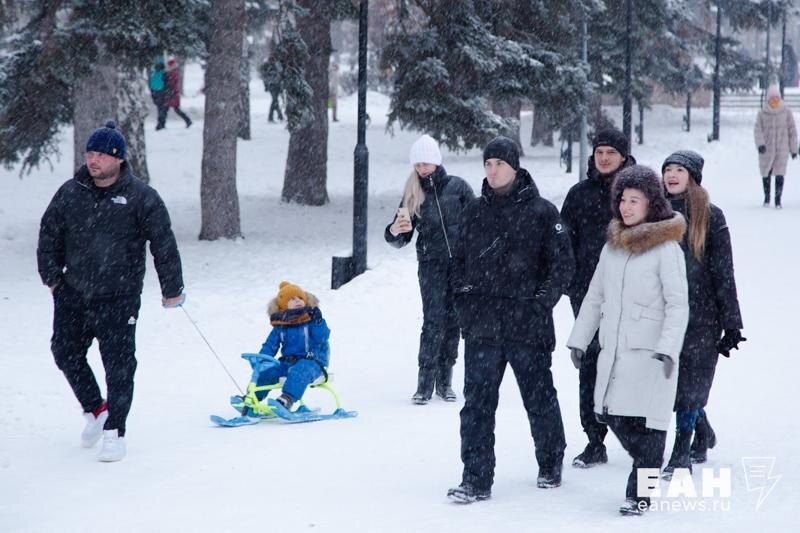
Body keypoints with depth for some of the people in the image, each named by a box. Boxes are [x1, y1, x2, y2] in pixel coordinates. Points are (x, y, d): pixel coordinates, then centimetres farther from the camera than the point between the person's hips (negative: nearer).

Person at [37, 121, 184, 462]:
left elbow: (164, 245, -3)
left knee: (119, 365, -3)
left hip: (118, 297, -4)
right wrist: (52, 277, 10)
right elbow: (49, 235, 14)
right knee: (66, 353, 9)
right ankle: (94, 409, 31)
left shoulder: (141, 197, -7)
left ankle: (114, 431, 8)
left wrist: (172, 290, -1)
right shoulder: (70, 193, 4)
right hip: (73, 294, 4)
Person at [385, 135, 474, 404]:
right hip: (431, 263, 0)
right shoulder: (413, 194, 5)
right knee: (434, 320, -12)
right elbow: (400, 240, 5)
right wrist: (395, 231, -19)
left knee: (453, 321, 4)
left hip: (461, 262, 0)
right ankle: (425, 382, -11)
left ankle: (445, 380, 12)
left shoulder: (458, 186, 2)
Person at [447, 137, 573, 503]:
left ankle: (550, 465, 29)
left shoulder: (541, 212, -3)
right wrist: (464, 302, 7)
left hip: (527, 324, -3)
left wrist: (541, 302, -9)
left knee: (539, 397, 10)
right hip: (481, 324, 3)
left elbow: (562, 263, -2)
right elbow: (460, 260, 19)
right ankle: (477, 479, -2)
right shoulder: (474, 212, 10)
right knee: (477, 401, -3)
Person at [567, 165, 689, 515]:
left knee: (646, 421, -6)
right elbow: (594, 297, 20)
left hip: (650, 352, -6)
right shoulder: (612, 246, 13)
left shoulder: (666, 248, -7)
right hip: (613, 349, 6)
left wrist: (668, 349, -20)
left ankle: (639, 493, 3)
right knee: (614, 415, 6)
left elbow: (678, 305, -11)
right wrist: (579, 339, 16)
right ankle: (649, 470, 26)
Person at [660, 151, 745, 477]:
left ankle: (682, 453, 6)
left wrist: (731, 324, -4)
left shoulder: (710, 217, -3)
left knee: (689, 382, -2)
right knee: (678, 381, 8)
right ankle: (703, 433, 31)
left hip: (701, 314, -4)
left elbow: (723, 273, -2)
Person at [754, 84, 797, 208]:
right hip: (766, 149, 1)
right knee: (766, 175, 12)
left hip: (782, 149, -1)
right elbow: (757, 130, -6)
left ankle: (778, 200, -6)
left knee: (779, 175, -11)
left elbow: (792, 130, 4)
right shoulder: (762, 113, 0)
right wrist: (760, 144, -24)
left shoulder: (786, 112, 0)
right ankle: (766, 198, 32)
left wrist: (794, 149, 5)